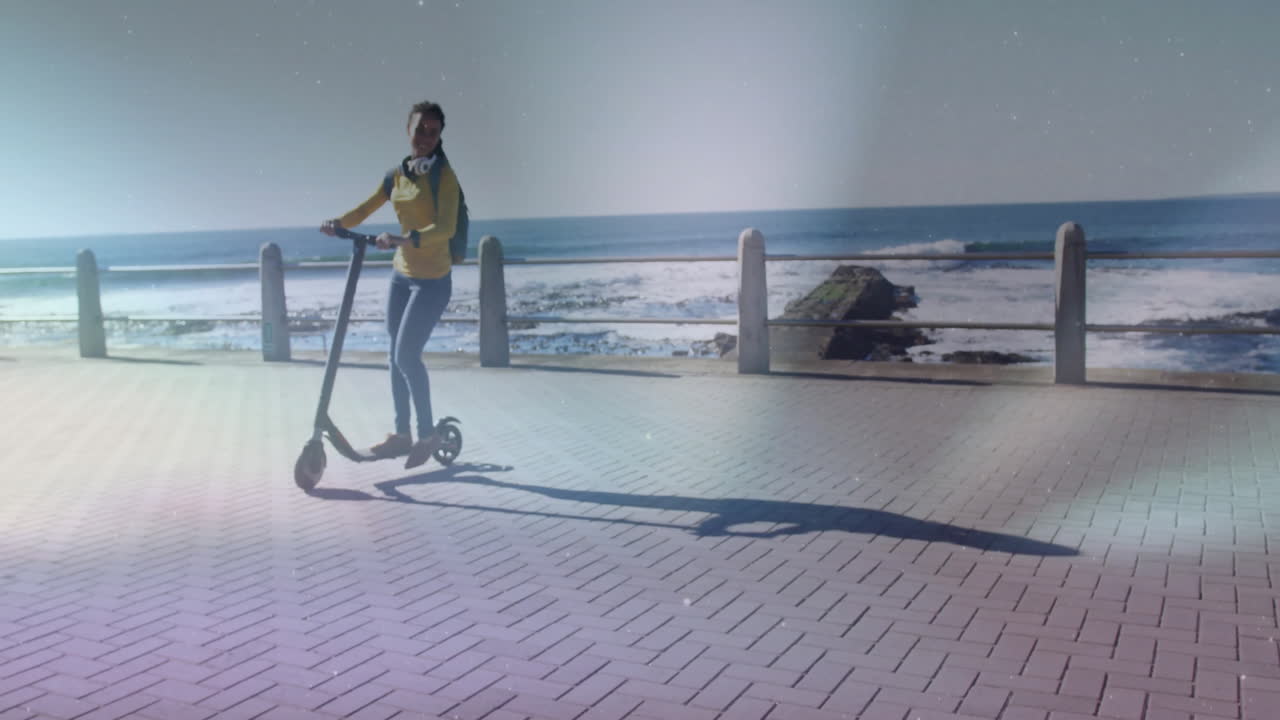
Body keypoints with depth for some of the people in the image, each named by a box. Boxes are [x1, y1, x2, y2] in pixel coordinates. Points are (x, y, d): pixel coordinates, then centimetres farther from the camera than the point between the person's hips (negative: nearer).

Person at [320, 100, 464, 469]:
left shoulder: (444, 176, -14)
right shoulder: (397, 175, 5)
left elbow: (446, 228, -27)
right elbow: (364, 209, 10)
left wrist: (404, 240, -39)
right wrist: (338, 223, -9)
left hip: (432, 280, -7)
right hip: (402, 274, 7)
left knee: (406, 355, -10)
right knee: (397, 356, 11)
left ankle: (428, 434, 5)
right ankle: (401, 434, 22)